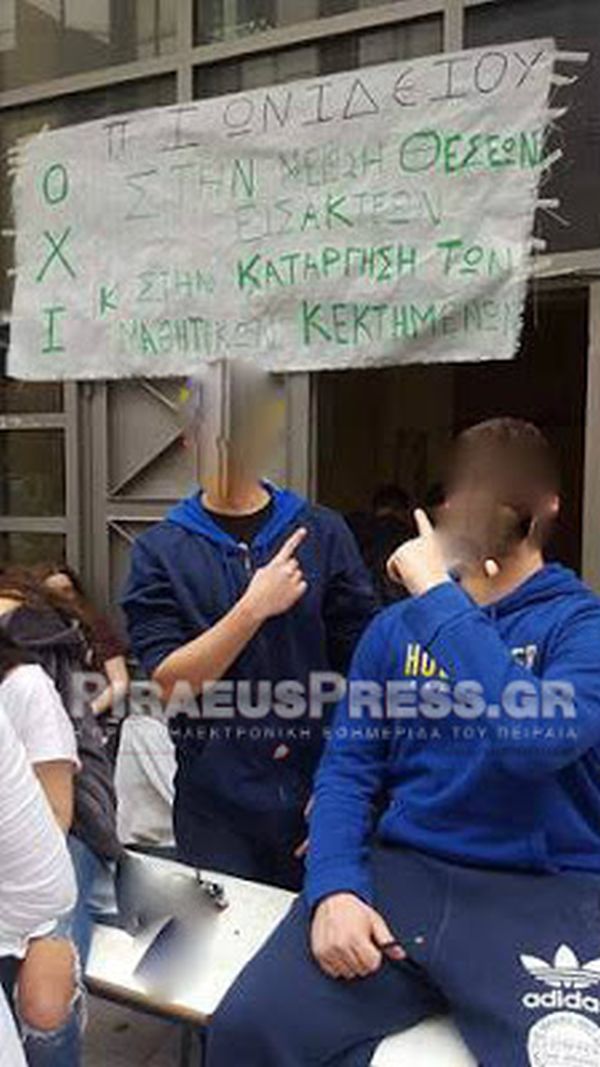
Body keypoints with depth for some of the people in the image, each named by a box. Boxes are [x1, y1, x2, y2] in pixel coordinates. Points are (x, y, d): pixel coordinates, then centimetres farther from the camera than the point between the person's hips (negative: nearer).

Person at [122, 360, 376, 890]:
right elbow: (170, 681, -11)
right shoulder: (160, 551, -3)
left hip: (321, 792, 1)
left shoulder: (324, 533, -2)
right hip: (216, 806, 0)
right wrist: (254, 607, -21)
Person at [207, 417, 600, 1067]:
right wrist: (334, 888, -11)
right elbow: (347, 770, 6)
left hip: (542, 893, -2)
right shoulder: (395, 627, 11)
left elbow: (536, 739, -22)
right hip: (397, 873, 3)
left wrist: (441, 599, -15)